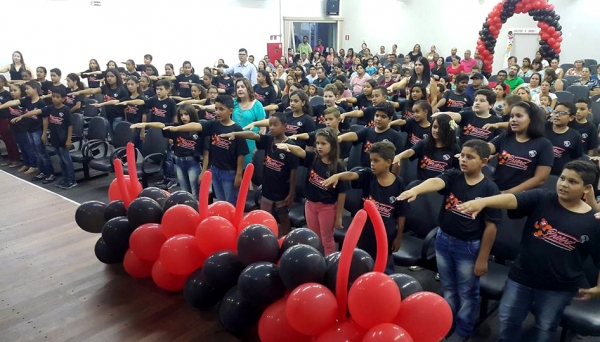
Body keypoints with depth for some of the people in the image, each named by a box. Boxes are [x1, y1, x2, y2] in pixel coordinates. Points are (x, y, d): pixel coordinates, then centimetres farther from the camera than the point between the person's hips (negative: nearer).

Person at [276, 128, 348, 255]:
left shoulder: (338, 167, -16)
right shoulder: (312, 158, -7)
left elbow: (342, 193, -12)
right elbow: (299, 151, -26)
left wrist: (338, 216, -9)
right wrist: (287, 146, -48)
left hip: (327, 207, -4)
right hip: (310, 204, 4)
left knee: (327, 239, 13)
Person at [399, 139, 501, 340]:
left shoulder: (489, 189, -15)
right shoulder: (452, 177, -7)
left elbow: (490, 226, -12)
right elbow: (435, 182, -30)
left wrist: (482, 258, -10)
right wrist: (415, 190, -52)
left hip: (469, 247, -3)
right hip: (443, 241, 4)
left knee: (467, 293, 14)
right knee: (448, 288, 22)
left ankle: (463, 332, 36)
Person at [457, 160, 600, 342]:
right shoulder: (541, 198, -11)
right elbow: (512, 199, -30)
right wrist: (482, 202, -48)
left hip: (559, 287, 0)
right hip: (521, 277, 1)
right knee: (508, 320, 15)